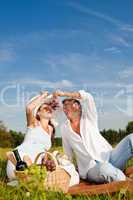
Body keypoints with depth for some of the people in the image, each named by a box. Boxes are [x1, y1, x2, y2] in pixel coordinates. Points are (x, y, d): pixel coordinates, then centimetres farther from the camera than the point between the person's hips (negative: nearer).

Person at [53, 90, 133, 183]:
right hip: (91, 169, 0)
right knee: (104, 168, -39)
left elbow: (88, 97, -11)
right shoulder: (64, 128, 13)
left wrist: (64, 94, -9)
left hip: (109, 157, 1)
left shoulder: (89, 118, 7)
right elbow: (68, 154, 18)